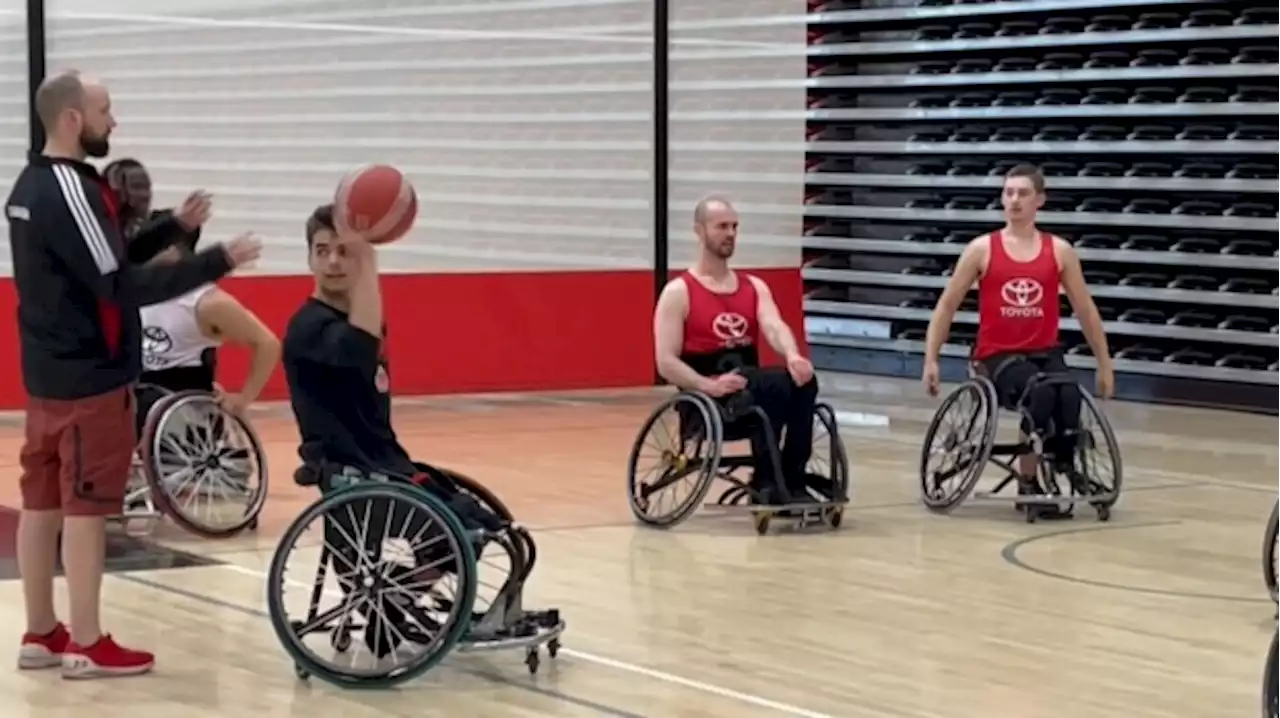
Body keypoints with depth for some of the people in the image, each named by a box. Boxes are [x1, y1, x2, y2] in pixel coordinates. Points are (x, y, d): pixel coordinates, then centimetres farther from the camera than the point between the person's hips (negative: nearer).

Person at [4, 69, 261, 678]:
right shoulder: (71, 190, -19)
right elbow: (122, 285, -23)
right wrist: (216, 262, -22)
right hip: (89, 376, -9)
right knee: (85, 507, -3)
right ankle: (86, 646, 2)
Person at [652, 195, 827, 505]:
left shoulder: (755, 287, 15)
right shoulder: (679, 292, 0)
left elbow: (774, 327, -6)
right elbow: (666, 363, -7)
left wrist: (792, 356, -29)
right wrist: (710, 386, -24)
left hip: (751, 387, 5)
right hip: (708, 398, -5)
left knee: (802, 379, -27)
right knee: (774, 385, -33)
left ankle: (792, 477, -19)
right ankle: (765, 480, -23)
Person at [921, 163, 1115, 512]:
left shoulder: (1059, 251, 7)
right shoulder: (982, 249, 2)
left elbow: (1086, 312, 14)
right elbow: (946, 307, 7)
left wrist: (1104, 364, 14)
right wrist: (931, 360, -1)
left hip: (1045, 352, 2)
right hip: (998, 355, -2)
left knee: (1069, 398, -32)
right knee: (1041, 394, -33)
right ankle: (1028, 482, -16)